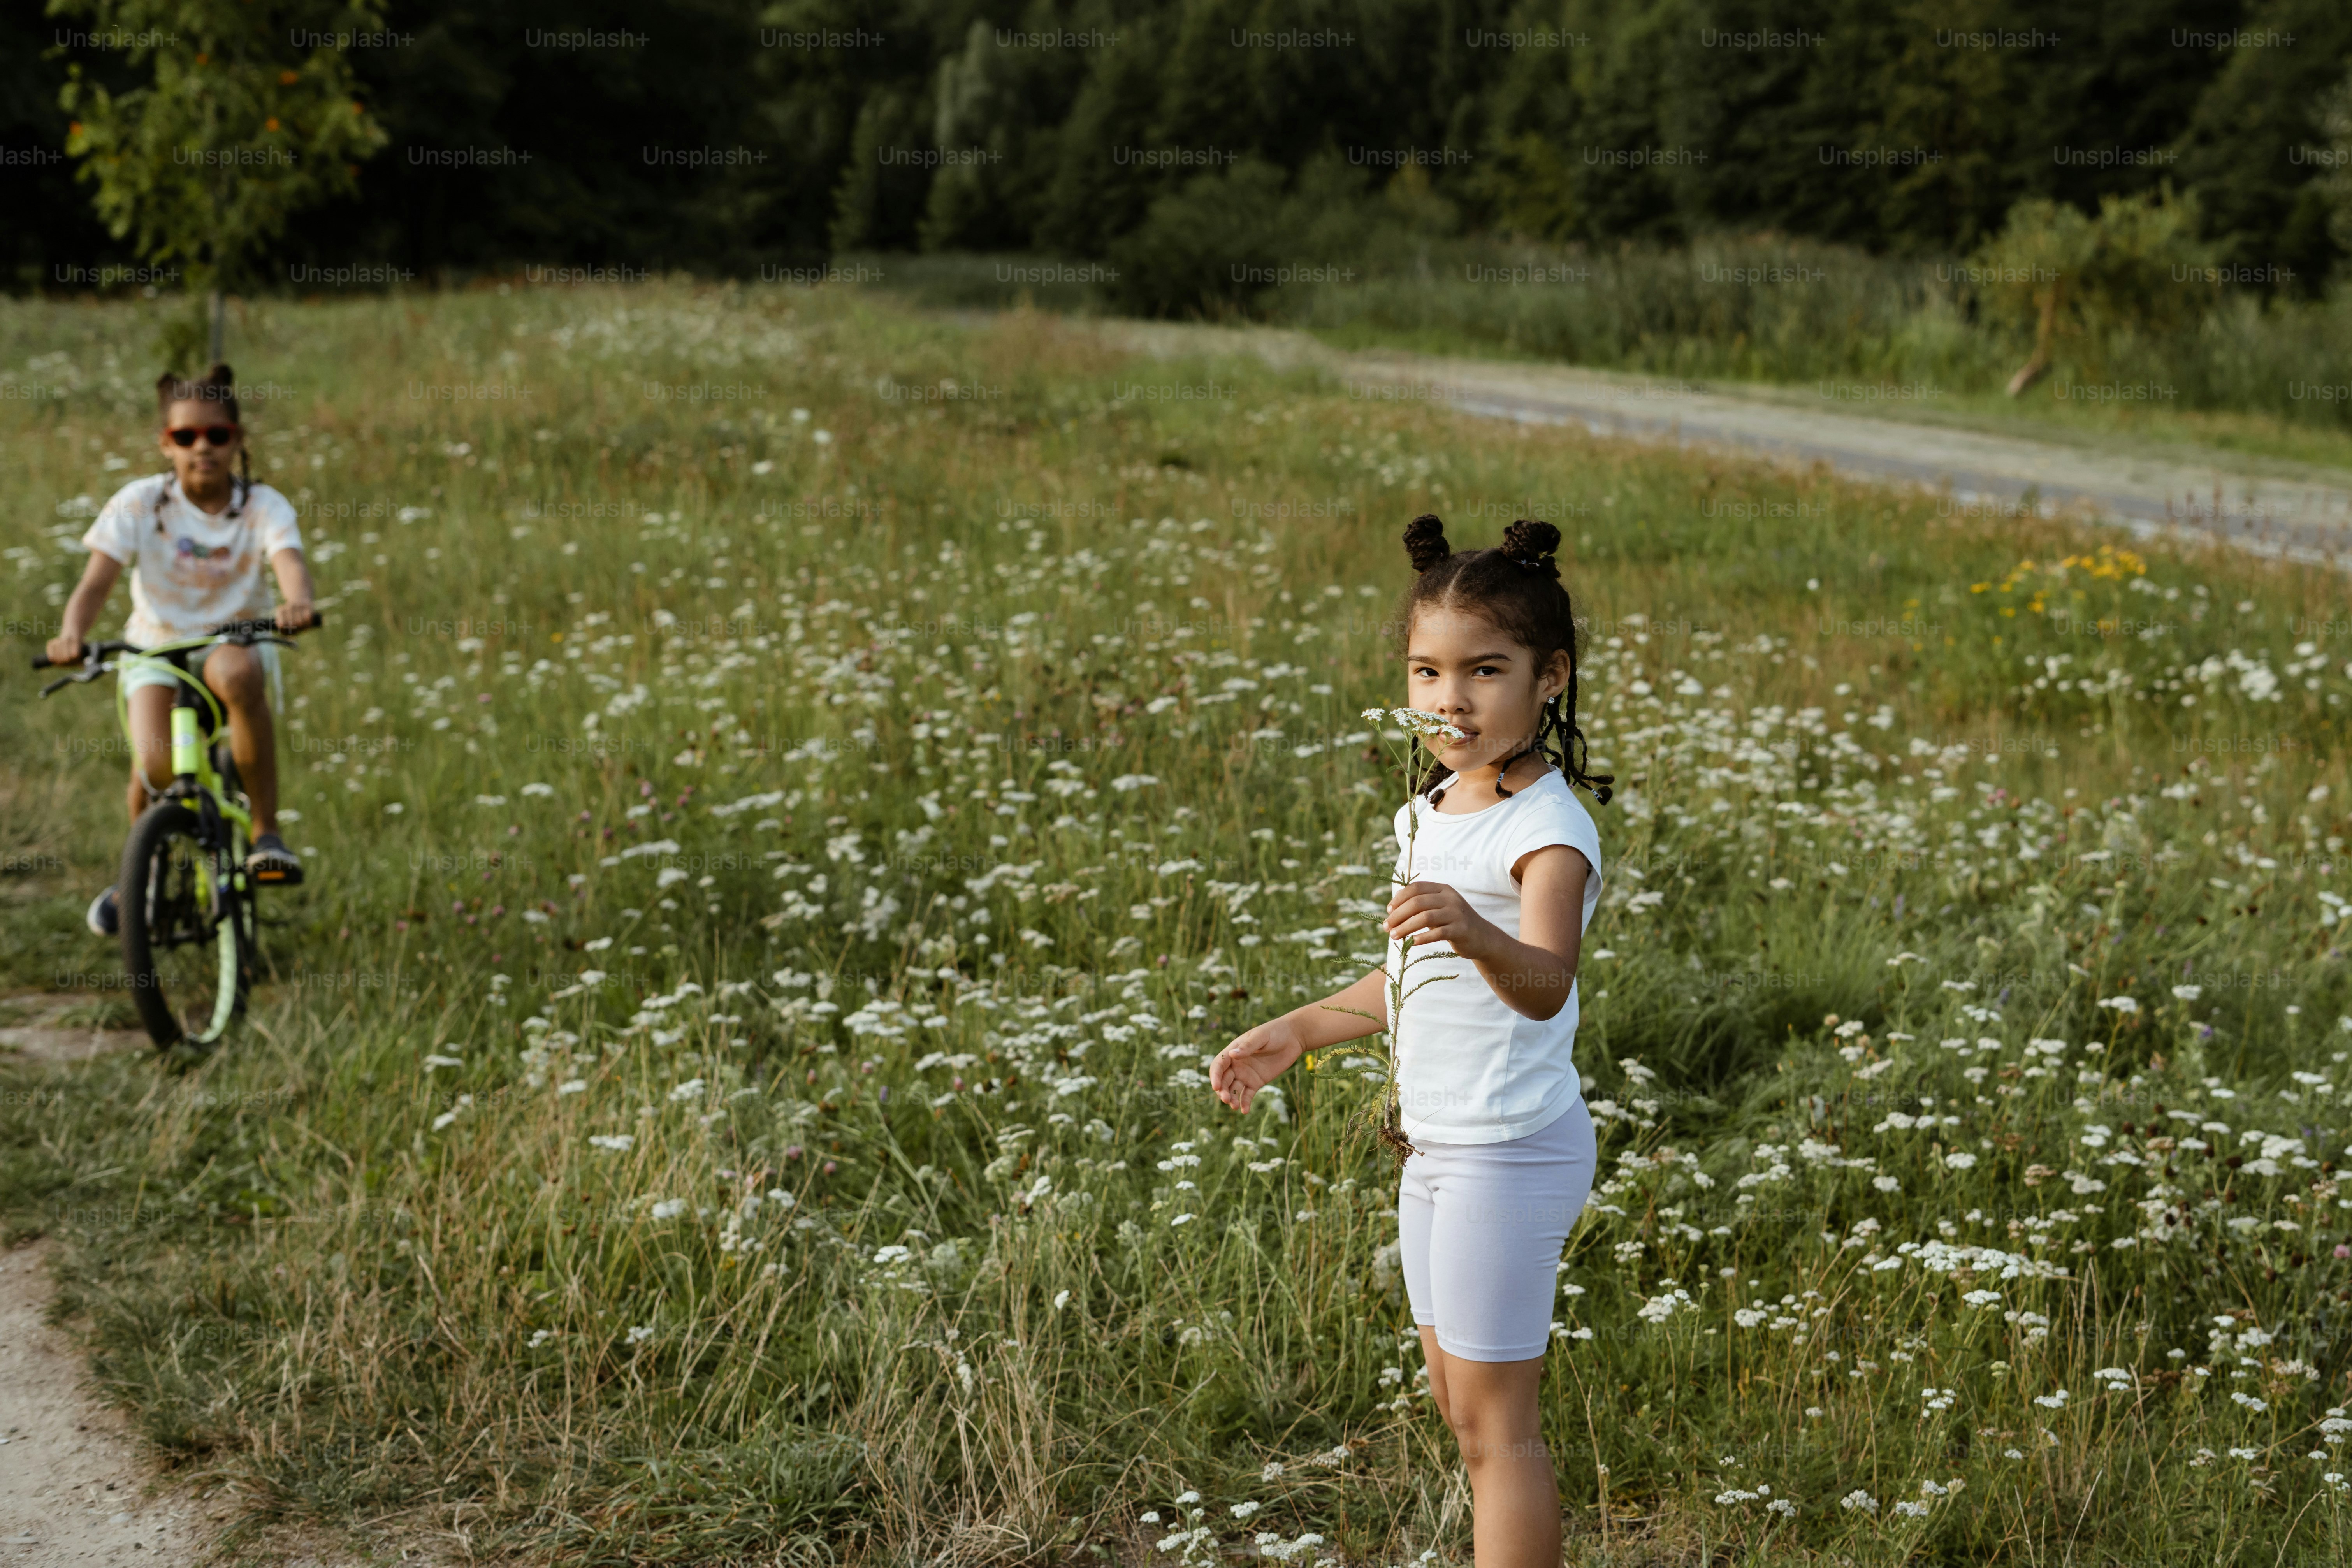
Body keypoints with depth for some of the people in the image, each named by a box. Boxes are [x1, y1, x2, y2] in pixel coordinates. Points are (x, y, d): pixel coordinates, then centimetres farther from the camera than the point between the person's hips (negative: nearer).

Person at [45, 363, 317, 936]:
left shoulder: (263, 507, -8)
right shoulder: (139, 504, -7)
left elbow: (289, 560, -28)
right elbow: (96, 581, -16)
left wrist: (298, 603, -52)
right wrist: (72, 634, -37)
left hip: (235, 640, -1)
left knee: (238, 674, -39)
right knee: (156, 764, -23)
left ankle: (266, 832, -26)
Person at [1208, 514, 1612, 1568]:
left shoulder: (1549, 829, -20)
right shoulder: (1435, 811, 8)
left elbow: (1545, 984, -38)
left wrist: (1477, 935, -57)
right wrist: (1295, 1034, 24)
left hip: (1512, 1152, -9)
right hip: (1436, 1144, 9)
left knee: (1494, 1415, -3)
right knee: (1457, 1399, 19)